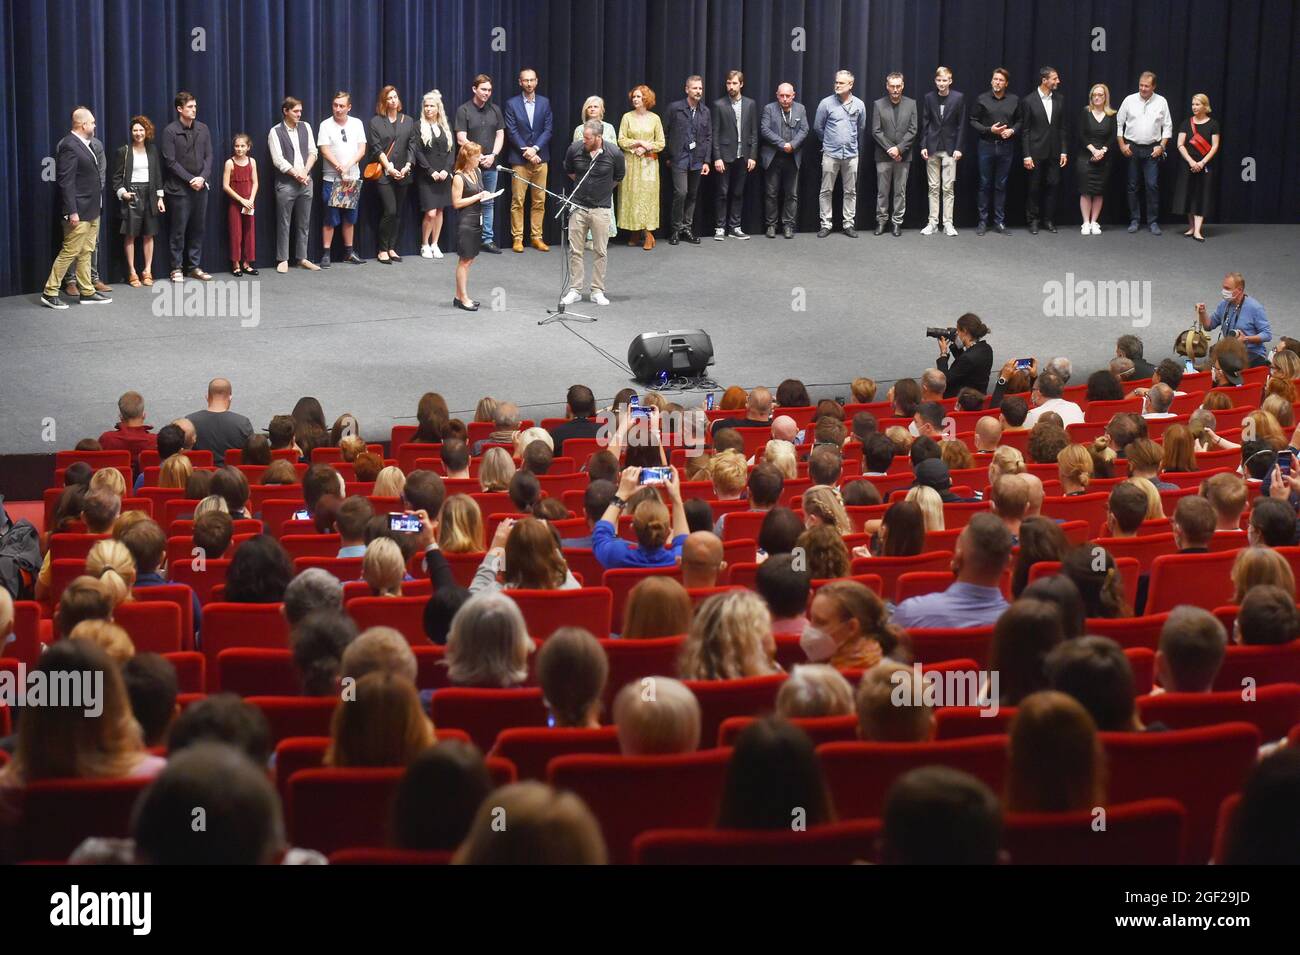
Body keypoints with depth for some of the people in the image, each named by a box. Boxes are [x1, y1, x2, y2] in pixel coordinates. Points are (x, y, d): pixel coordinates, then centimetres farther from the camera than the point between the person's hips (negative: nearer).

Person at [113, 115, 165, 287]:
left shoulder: (152, 150, 10)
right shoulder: (124, 152, -1)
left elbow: (158, 175, 11)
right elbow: (117, 177, 1)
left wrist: (160, 197, 7)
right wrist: (122, 192, -14)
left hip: (149, 195, 3)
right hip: (131, 195, -3)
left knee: (149, 234, 3)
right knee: (130, 235, -3)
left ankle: (147, 271, 9)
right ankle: (132, 273, 0)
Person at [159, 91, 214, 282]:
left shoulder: (202, 129, 7)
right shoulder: (170, 131, -7)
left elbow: (209, 156, 7)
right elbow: (171, 162, -10)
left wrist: (203, 177, -9)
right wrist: (190, 180, -13)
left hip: (200, 187, 5)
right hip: (179, 188, -5)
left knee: (198, 228, 8)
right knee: (179, 230, 0)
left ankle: (195, 266, 15)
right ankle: (177, 268, 7)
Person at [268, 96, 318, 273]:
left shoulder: (305, 127, 9)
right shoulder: (275, 132, -4)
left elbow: (312, 152, 5)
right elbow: (278, 160, -10)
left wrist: (305, 171, -10)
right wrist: (296, 174, -13)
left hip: (306, 182, 4)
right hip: (285, 183, -4)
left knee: (304, 223, 8)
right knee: (284, 223, 1)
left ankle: (302, 258, 15)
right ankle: (282, 259, 6)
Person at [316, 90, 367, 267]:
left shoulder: (357, 124, 6)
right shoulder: (326, 125, -4)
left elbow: (362, 150, 1)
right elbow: (325, 151, -10)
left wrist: (348, 166, -13)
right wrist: (340, 169, -17)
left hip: (353, 178, 3)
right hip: (331, 179, -3)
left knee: (350, 218, 10)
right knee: (330, 219, -3)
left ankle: (348, 252, 18)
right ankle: (326, 254, 0)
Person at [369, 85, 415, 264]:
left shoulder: (408, 121, 11)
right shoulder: (376, 122, 2)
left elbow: (412, 147, 8)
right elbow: (376, 149, -3)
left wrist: (408, 166, -7)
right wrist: (389, 168, -12)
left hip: (403, 174, 4)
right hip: (383, 174, -4)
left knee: (398, 213, 5)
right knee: (390, 211, -13)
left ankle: (392, 248, 13)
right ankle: (382, 250, -2)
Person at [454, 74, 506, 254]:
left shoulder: (495, 110, 10)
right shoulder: (464, 110, -4)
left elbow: (500, 135, 9)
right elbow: (461, 139, -10)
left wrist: (493, 155, -7)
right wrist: (479, 157, -13)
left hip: (491, 165, 5)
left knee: (489, 203, 8)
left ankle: (488, 239, 14)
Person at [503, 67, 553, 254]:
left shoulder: (544, 102, 8)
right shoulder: (512, 104, 0)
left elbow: (548, 129, 2)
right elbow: (512, 131, -5)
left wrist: (535, 148, -11)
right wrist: (526, 151, -12)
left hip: (540, 158, 3)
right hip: (519, 159, -3)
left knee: (539, 201, 4)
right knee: (517, 201, -2)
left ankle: (537, 237, 11)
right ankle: (517, 238, 2)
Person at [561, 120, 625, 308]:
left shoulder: (614, 153, -12)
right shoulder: (575, 149, -8)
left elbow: (619, 177, 9)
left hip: (601, 207, -1)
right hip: (578, 206, 1)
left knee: (600, 252, 4)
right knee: (575, 250, 3)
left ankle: (597, 291, 13)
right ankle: (575, 290, 11)